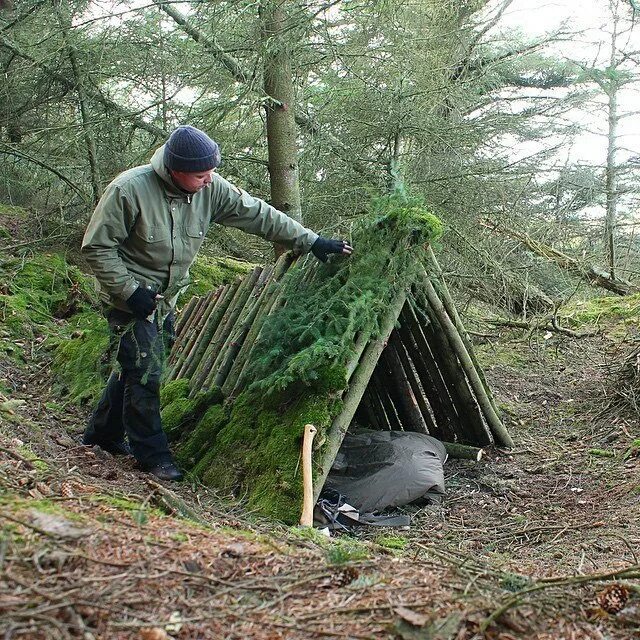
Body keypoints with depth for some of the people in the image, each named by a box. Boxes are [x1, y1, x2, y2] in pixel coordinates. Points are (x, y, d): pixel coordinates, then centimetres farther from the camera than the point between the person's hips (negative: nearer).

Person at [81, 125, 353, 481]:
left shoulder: (211, 188, -11)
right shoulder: (129, 190, -25)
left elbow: (259, 215, -5)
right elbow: (97, 246, -18)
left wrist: (310, 241, -6)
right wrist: (128, 290, -22)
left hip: (166, 297, 6)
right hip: (131, 296, -6)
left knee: (138, 367, 15)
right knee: (145, 370, -8)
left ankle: (103, 432, 35)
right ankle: (152, 454, 8)